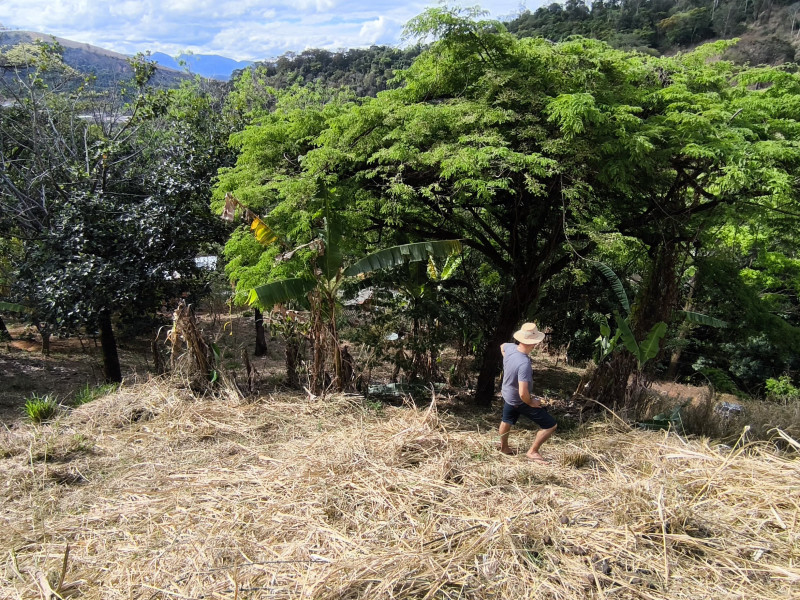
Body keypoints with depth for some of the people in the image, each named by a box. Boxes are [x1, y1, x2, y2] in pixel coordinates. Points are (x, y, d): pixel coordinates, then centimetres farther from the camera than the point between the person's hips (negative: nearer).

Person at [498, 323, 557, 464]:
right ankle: (532, 452, 14)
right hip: (520, 401, -8)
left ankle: (503, 447, 53)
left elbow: (502, 347, 13)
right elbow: (523, 394, -40)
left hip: (507, 395, 8)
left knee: (506, 421, 32)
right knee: (550, 425, 3)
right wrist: (531, 403, -19)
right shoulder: (524, 364, -39)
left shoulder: (509, 347, -16)